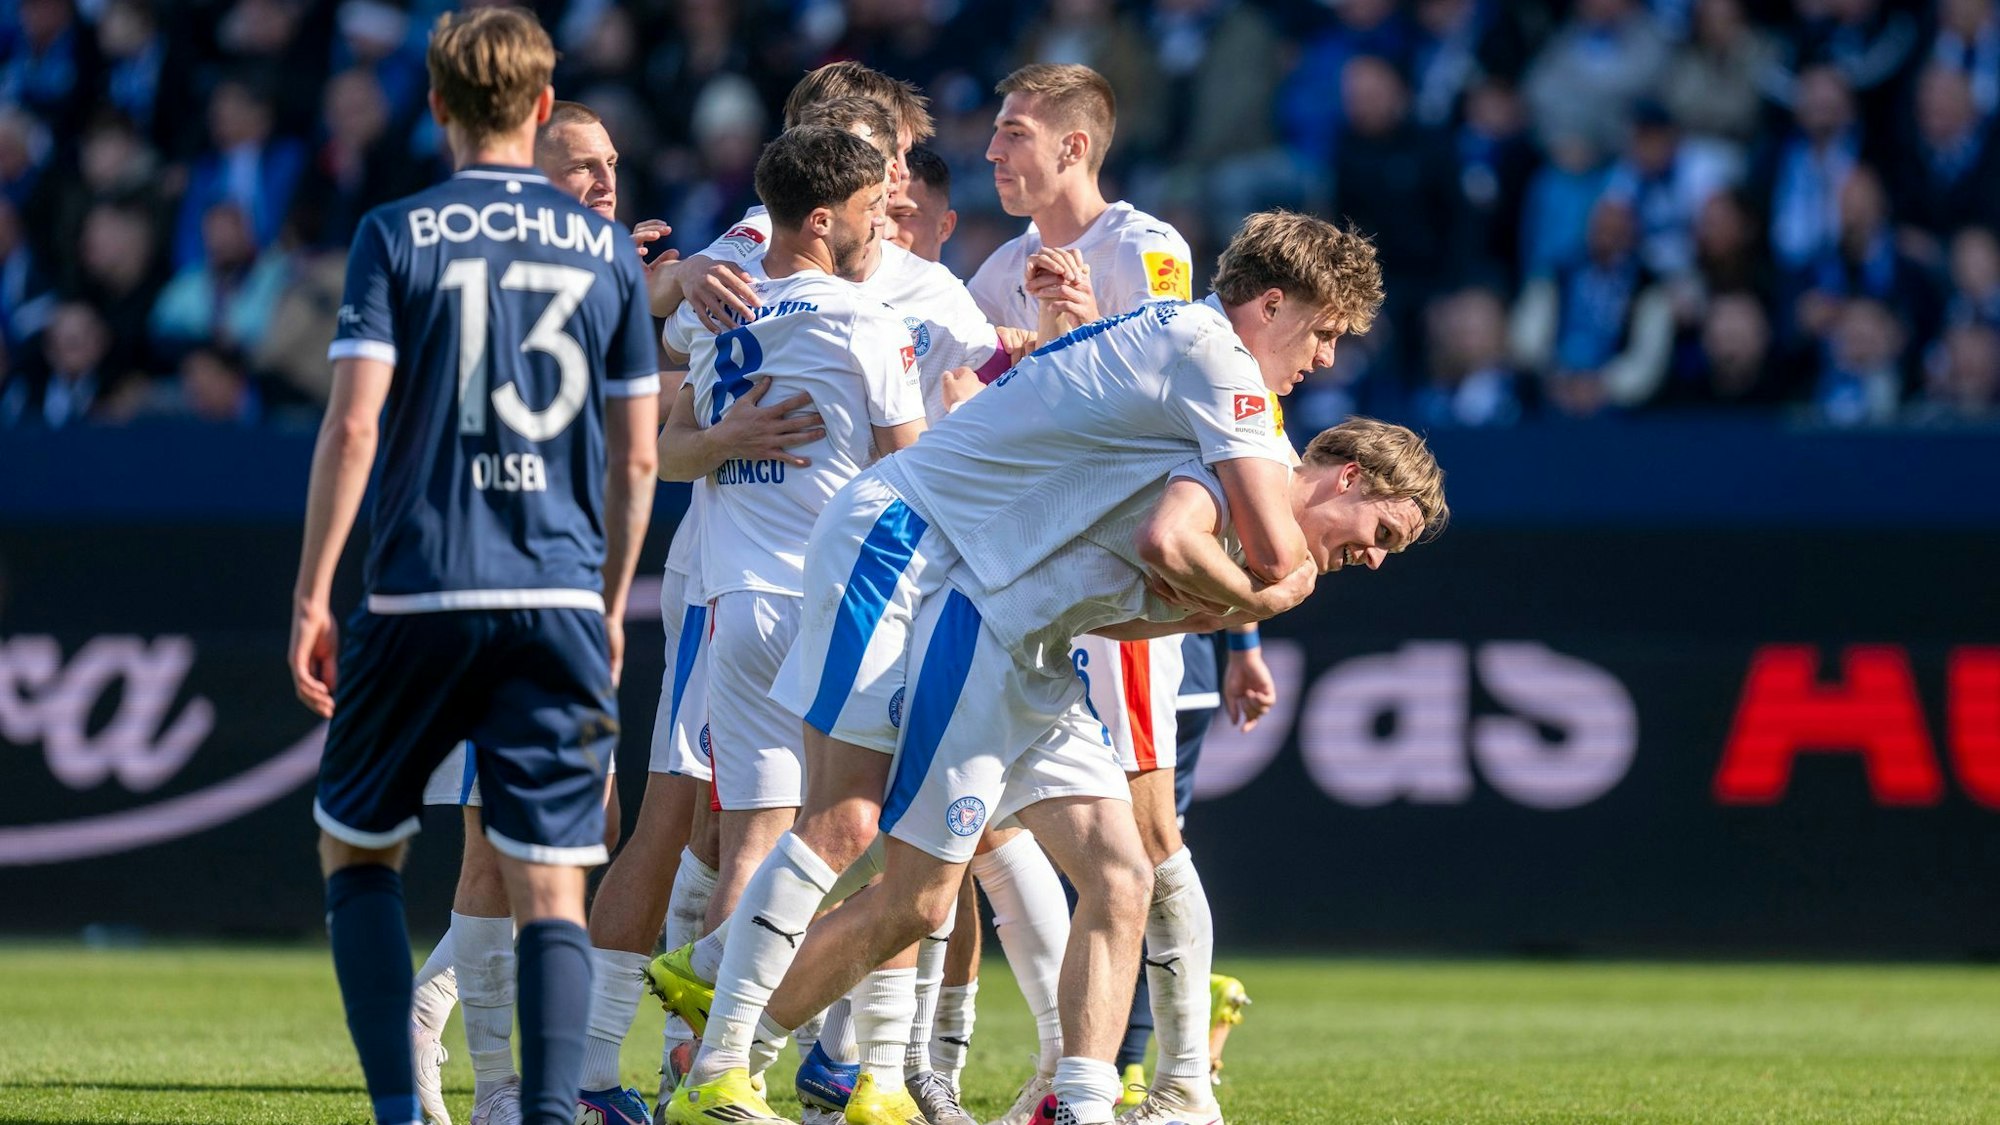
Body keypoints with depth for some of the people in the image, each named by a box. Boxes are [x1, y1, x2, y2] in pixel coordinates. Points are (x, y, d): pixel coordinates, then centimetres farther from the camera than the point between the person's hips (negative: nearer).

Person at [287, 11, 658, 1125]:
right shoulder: (609, 250, 7)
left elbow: (354, 426, -8)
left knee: (357, 843, 14)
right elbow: (636, 458, 8)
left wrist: (313, 593, -2)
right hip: (561, 598, 2)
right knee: (551, 883, 1)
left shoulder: (396, 236, -1)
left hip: (423, 593, -2)